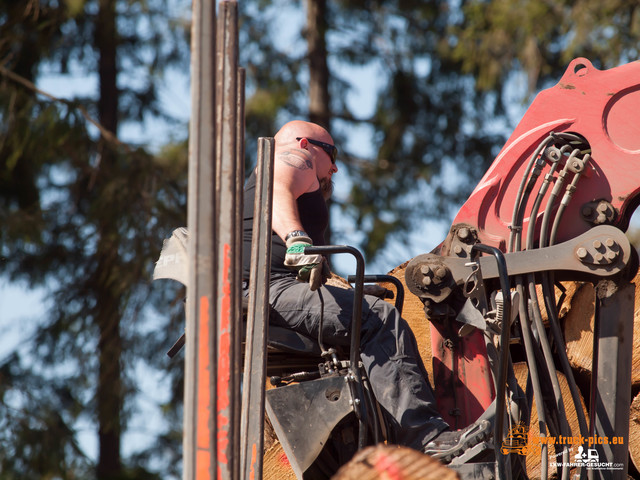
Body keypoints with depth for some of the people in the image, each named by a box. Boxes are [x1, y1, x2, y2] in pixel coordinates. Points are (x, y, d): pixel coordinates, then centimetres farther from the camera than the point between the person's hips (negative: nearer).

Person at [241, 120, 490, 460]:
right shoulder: (295, 158, 8)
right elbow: (278, 194, -18)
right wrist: (297, 240, -36)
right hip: (274, 289, -11)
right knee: (380, 320, -24)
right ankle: (426, 439, -37)